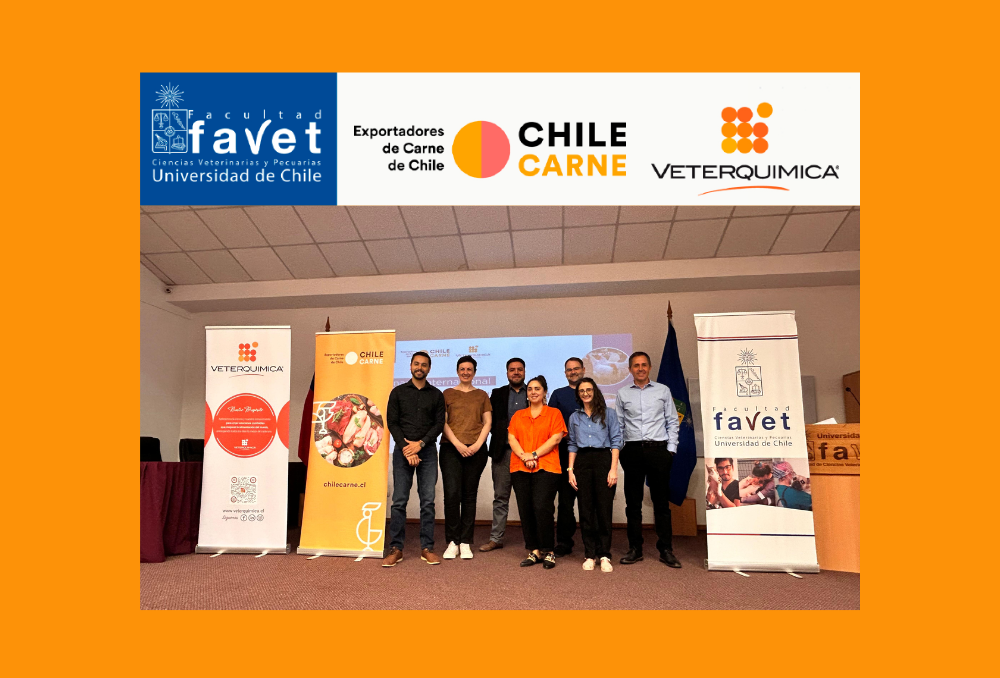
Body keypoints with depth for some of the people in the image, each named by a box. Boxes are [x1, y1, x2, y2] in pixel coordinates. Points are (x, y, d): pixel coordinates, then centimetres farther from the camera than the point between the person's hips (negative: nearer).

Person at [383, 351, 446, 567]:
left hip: (427, 450, 1)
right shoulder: (398, 392, 8)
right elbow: (392, 423, 2)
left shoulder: (436, 394, 10)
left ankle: (427, 548, 6)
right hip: (402, 450, 0)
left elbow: (439, 423, 4)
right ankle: (396, 549, 5)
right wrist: (406, 449, -9)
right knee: (399, 501, -2)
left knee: (428, 501, -1)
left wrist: (420, 444, -10)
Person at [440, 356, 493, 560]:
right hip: (451, 449, -1)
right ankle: (452, 542, 1)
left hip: (475, 450, 1)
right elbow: (443, 422, 4)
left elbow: (487, 423, 9)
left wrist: (477, 445, -6)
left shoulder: (481, 395, 14)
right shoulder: (448, 394, 12)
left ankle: (465, 542, 9)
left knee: (469, 496, 3)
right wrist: (458, 444, -8)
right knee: (452, 494, -9)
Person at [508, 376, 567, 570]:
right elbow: (512, 438, 7)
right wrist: (524, 456, -10)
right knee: (525, 510, 2)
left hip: (546, 468, -4)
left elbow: (555, 438, -4)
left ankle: (548, 552, 0)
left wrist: (534, 455, -12)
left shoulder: (554, 413, 7)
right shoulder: (518, 416, 17)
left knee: (542, 507, -13)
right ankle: (534, 551, 12)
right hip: (520, 468, 4)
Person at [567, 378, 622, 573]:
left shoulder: (608, 414, 7)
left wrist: (613, 469, -8)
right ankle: (589, 554, 10)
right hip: (582, 462, 3)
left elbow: (616, 441, 2)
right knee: (586, 509, 2)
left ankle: (604, 555, 3)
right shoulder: (574, 417, 16)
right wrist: (570, 470, 5)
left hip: (603, 459, -2)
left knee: (604, 508, -5)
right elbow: (573, 445, 15)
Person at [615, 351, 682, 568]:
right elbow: (619, 426, 10)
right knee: (633, 502, 5)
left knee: (661, 501, 2)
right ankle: (635, 549, 14)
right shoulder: (623, 394, 9)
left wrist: (671, 449, 0)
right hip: (633, 450, 1)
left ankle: (666, 550, 11)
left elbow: (672, 422, 7)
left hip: (658, 450, -1)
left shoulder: (663, 391, 7)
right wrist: (618, 451, 3)